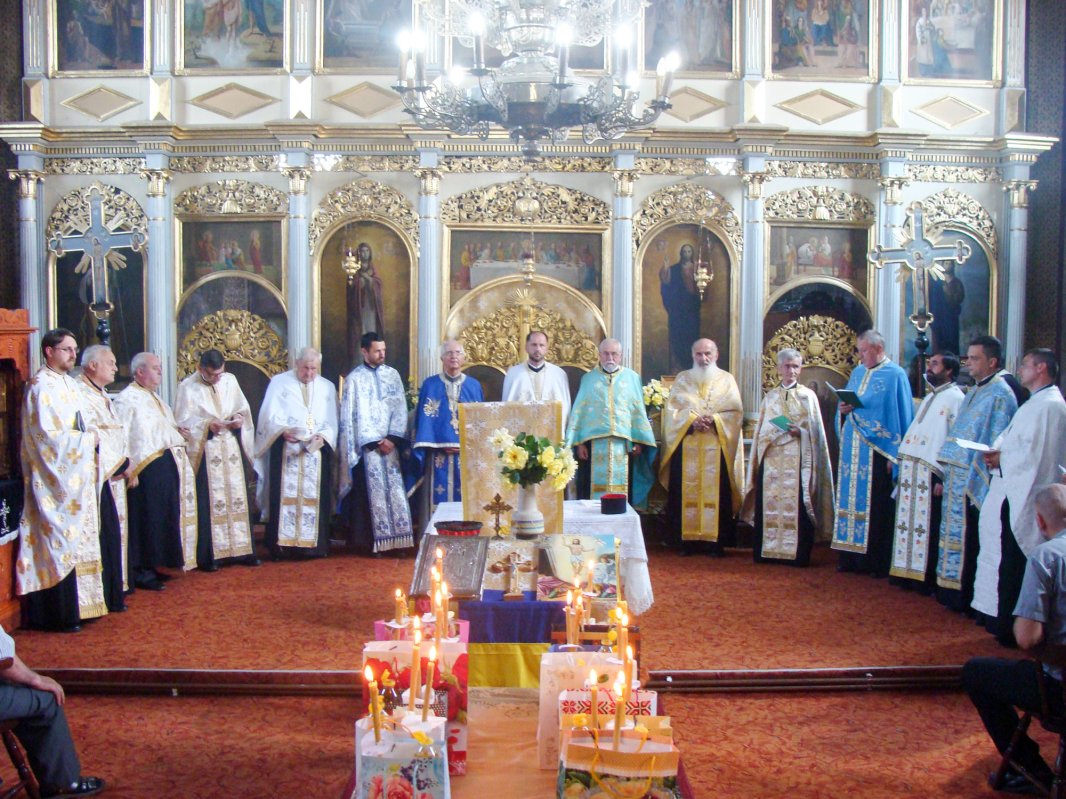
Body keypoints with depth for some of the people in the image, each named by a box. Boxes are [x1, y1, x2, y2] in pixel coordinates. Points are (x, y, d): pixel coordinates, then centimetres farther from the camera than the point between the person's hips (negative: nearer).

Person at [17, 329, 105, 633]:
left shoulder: (69, 383, 14)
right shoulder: (41, 386, -13)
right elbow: (47, 435, -19)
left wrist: (92, 438, 3)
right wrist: (88, 439, -11)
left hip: (77, 474, 9)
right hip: (55, 478, -9)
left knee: (77, 537, 10)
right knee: (60, 541, -5)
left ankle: (77, 603, 17)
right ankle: (60, 614, 1)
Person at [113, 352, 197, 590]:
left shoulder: (154, 397, 19)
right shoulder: (127, 399, -10)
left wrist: (177, 431, 9)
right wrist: (130, 470, -23)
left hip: (167, 463, 9)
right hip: (147, 469, -9)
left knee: (163, 517, 13)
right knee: (147, 519, -4)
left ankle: (151, 566, 22)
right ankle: (141, 571, 4)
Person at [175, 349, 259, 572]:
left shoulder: (230, 380, 7)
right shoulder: (188, 387, -5)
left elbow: (243, 408, 15)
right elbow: (183, 421, -8)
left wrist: (238, 418, -7)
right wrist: (207, 424, -22)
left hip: (231, 448, 5)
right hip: (205, 452, -5)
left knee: (237, 499, 7)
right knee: (208, 503, -4)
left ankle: (242, 549, 15)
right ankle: (207, 556, 2)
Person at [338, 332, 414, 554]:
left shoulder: (392, 374, 9)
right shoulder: (354, 378, -1)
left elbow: (400, 408, 5)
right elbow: (354, 416, -5)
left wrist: (392, 438, -8)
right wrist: (376, 442, -10)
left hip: (390, 444, 3)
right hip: (366, 446, -3)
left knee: (394, 490, 0)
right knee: (370, 492, -4)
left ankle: (395, 539, 3)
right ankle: (373, 541, 0)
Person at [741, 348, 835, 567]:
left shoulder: (808, 396, 8)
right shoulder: (770, 396, 16)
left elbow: (814, 431, 4)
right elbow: (761, 430, 18)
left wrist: (799, 432, -14)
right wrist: (772, 434, 0)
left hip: (797, 460, -3)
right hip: (771, 460, 3)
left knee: (796, 505, -7)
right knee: (769, 504, 0)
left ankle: (796, 553, -1)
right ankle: (767, 550, 6)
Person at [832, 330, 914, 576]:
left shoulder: (895, 375, -5)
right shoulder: (858, 372, 15)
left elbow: (900, 416, -9)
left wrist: (894, 455, -14)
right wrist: (843, 410, -4)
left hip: (877, 450, -6)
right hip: (853, 449, 6)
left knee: (876, 505, -3)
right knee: (852, 500, 6)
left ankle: (878, 561, 4)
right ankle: (852, 557, 12)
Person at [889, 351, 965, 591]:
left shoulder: (956, 398, -8)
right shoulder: (929, 398, 20)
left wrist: (944, 478, -19)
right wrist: (900, 459, 13)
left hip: (932, 473, -8)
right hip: (911, 471, 8)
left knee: (929, 528, -2)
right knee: (908, 522, 10)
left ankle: (930, 578, 7)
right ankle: (908, 571, 18)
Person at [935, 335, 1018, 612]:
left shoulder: (1000, 395, -12)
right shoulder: (974, 392, 16)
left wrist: (976, 482, -20)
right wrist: (946, 475, 17)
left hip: (974, 481, -9)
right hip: (957, 476, 9)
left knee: (967, 539, -3)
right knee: (955, 535, 13)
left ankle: (965, 597, 6)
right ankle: (951, 590, 22)